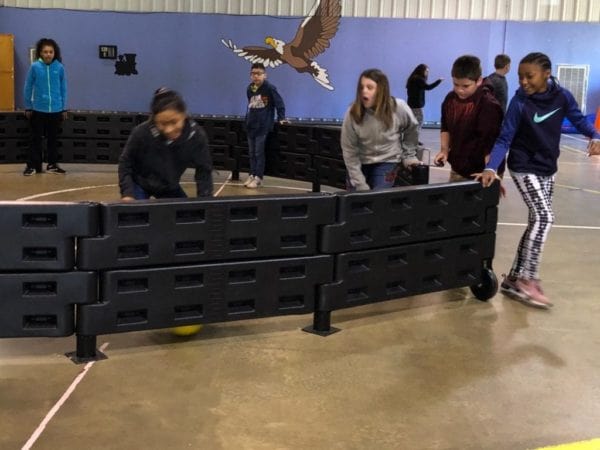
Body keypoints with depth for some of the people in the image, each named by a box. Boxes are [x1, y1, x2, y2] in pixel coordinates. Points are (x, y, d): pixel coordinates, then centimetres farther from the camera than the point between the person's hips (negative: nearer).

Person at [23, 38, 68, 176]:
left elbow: (63, 88, 4)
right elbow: (28, 88, 1)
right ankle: (33, 165, 13)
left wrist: (64, 108, 6)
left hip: (56, 110, 1)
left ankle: (52, 164, 24)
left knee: (53, 138, 12)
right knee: (36, 138, 6)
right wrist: (28, 107, 3)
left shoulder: (59, 67, -5)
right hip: (38, 109, -1)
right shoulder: (35, 67, -7)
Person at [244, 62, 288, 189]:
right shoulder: (249, 88, 4)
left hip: (263, 125, -6)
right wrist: (248, 118, 11)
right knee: (251, 152, 11)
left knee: (259, 152, -2)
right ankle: (252, 175, 20)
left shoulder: (269, 88, -12)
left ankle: (258, 177, 5)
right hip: (251, 125, 6)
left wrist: (281, 118, -8)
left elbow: (279, 103, -7)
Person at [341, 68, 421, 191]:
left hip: (387, 162, -1)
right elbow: (349, 150, -14)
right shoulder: (353, 113, -20)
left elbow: (411, 129, 3)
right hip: (360, 162, 1)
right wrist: (360, 185, -16)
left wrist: (408, 156, 6)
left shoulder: (399, 108, -20)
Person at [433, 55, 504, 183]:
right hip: (457, 170, 7)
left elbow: (491, 144, -22)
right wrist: (444, 150, 5)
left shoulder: (489, 105, -21)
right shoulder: (450, 99, 1)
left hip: (479, 174, -7)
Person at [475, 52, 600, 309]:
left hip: (548, 169, 6)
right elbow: (504, 140, -17)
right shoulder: (519, 102, -18)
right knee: (544, 217, -18)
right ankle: (527, 279, -11)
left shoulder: (562, 96, -8)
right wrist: (491, 168, -30)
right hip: (524, 168, -6)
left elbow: (578, 119, 7)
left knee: (537, 221, 8)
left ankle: (514, 278, 18)